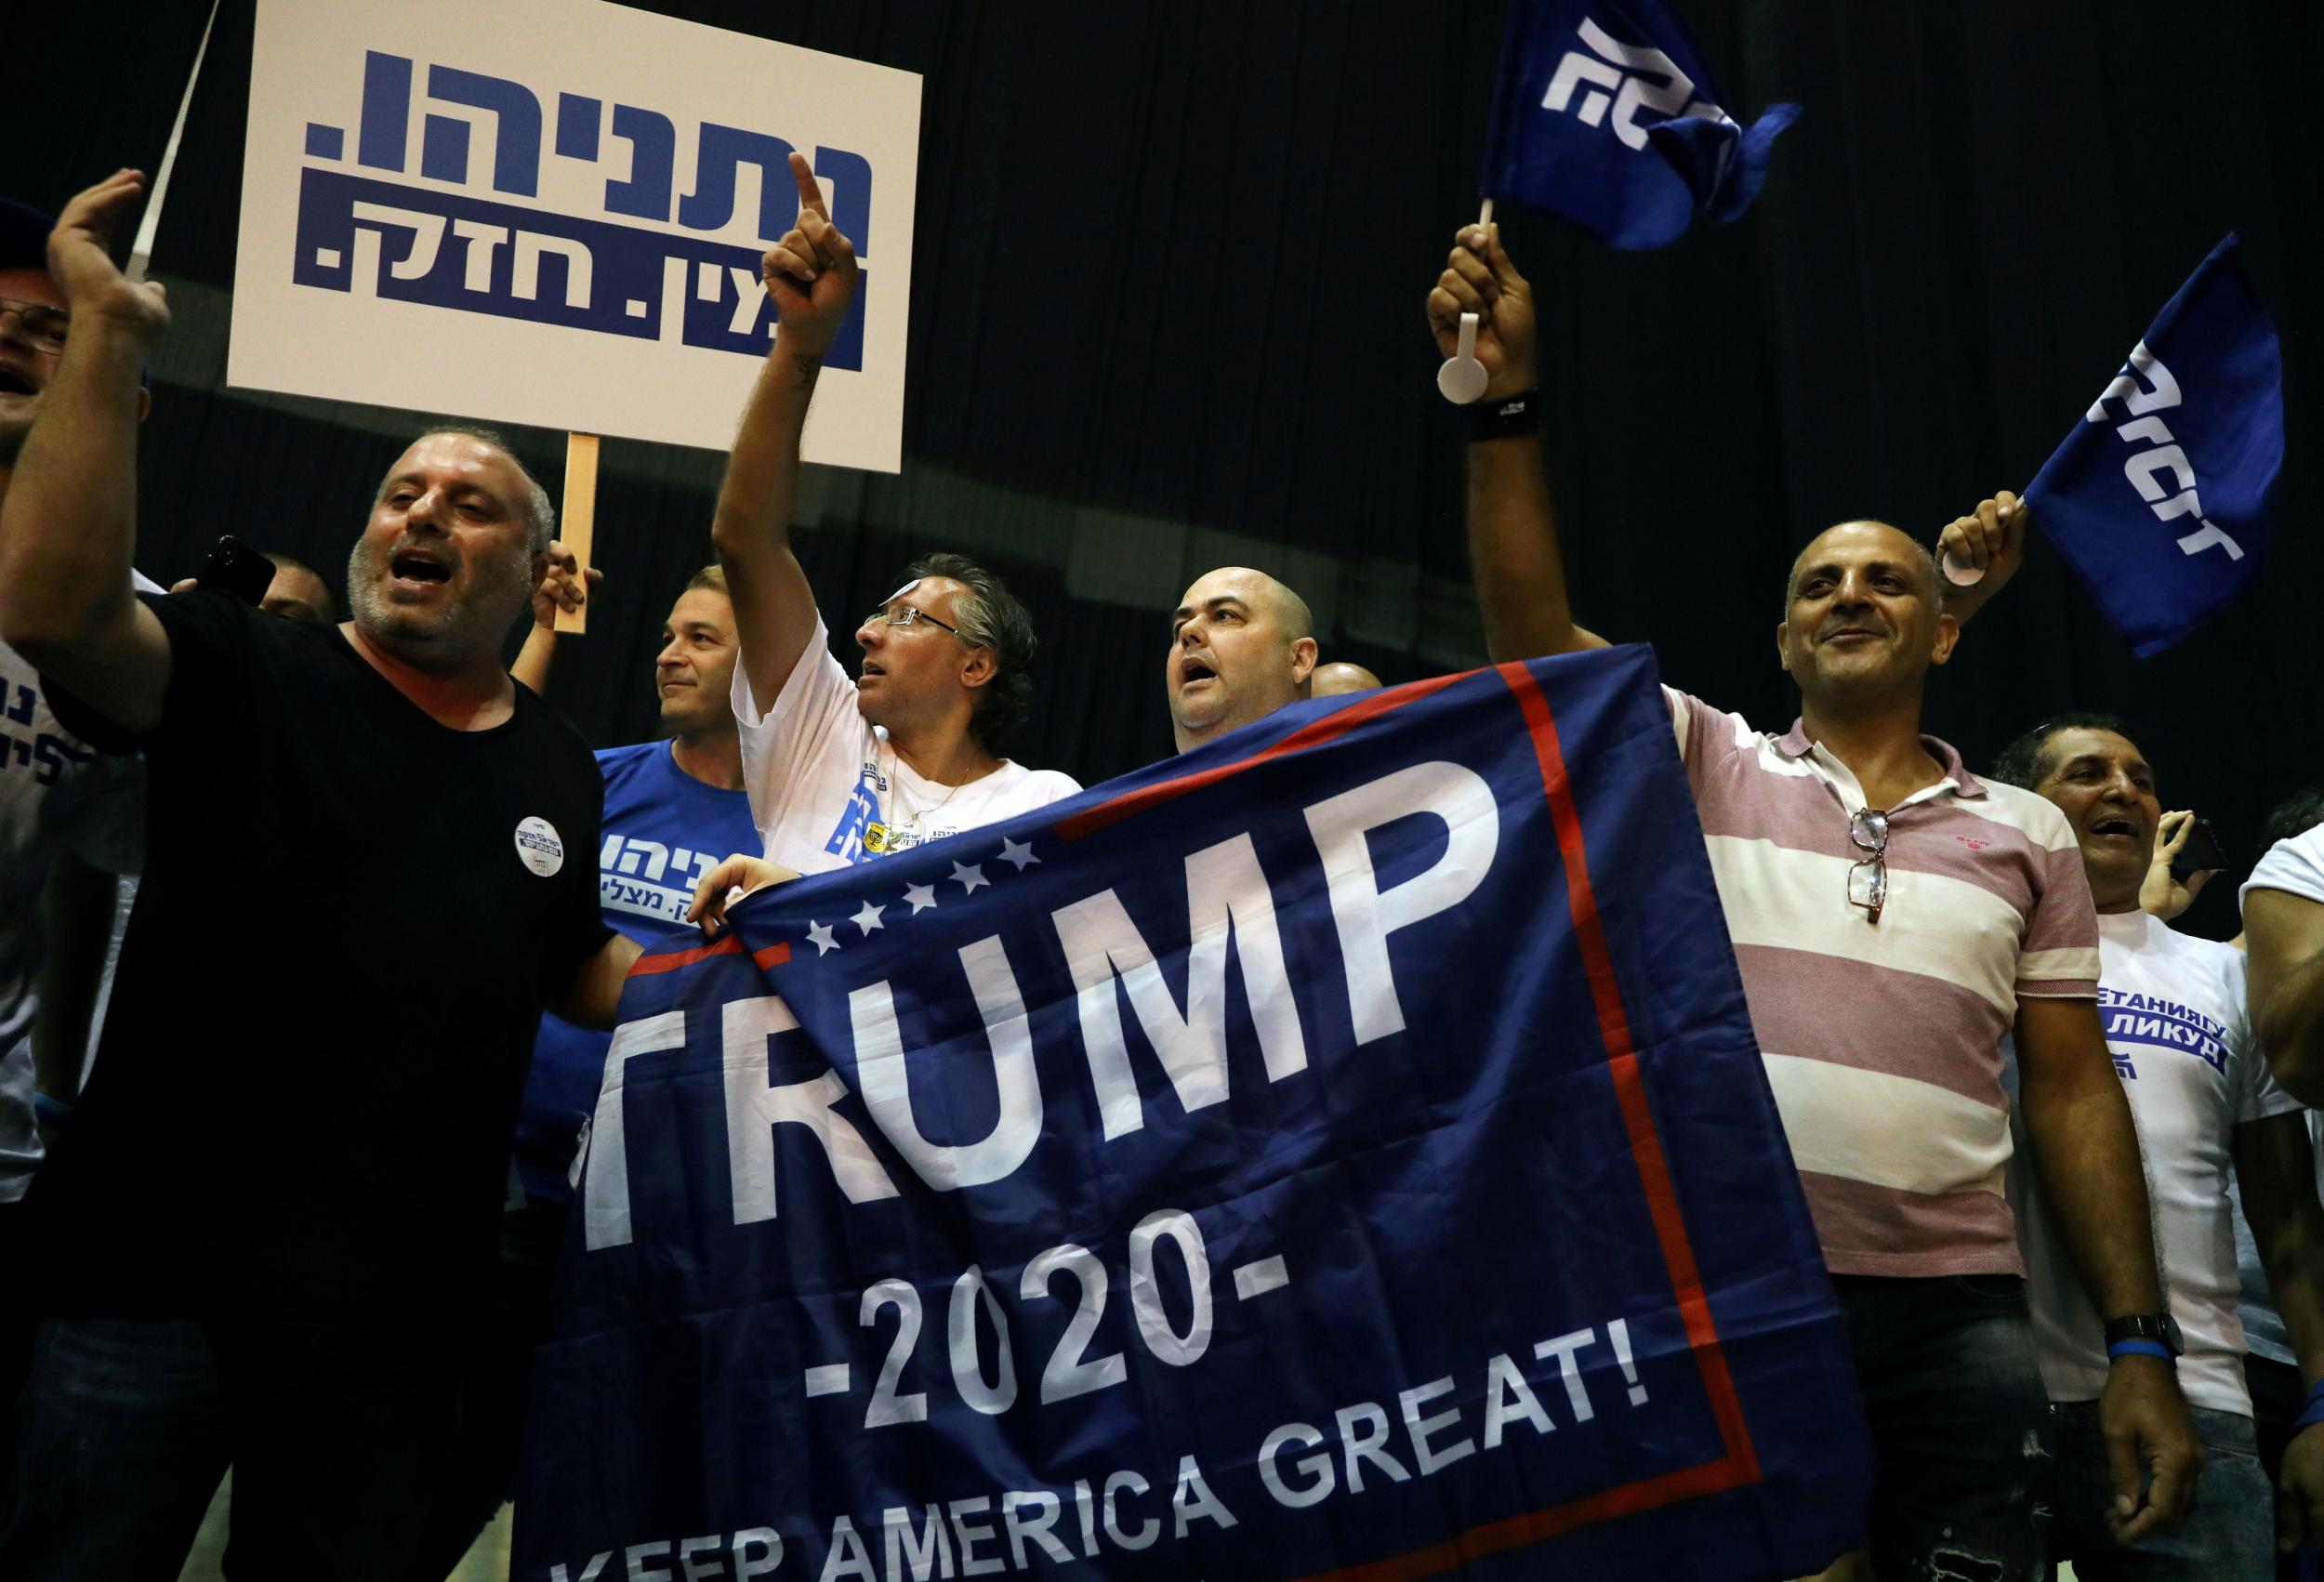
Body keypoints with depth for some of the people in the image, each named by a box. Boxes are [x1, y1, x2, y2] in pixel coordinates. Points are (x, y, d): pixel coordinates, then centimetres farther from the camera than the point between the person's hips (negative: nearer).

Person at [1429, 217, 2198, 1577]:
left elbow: (2072, 1091, 12)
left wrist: (2141, 1347, 5)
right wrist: (1506, 398, -16)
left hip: (1957, 1311, 2)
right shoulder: (1711, 768, 9)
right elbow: (1537, 633, -6)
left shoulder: (2028, 835, 14)